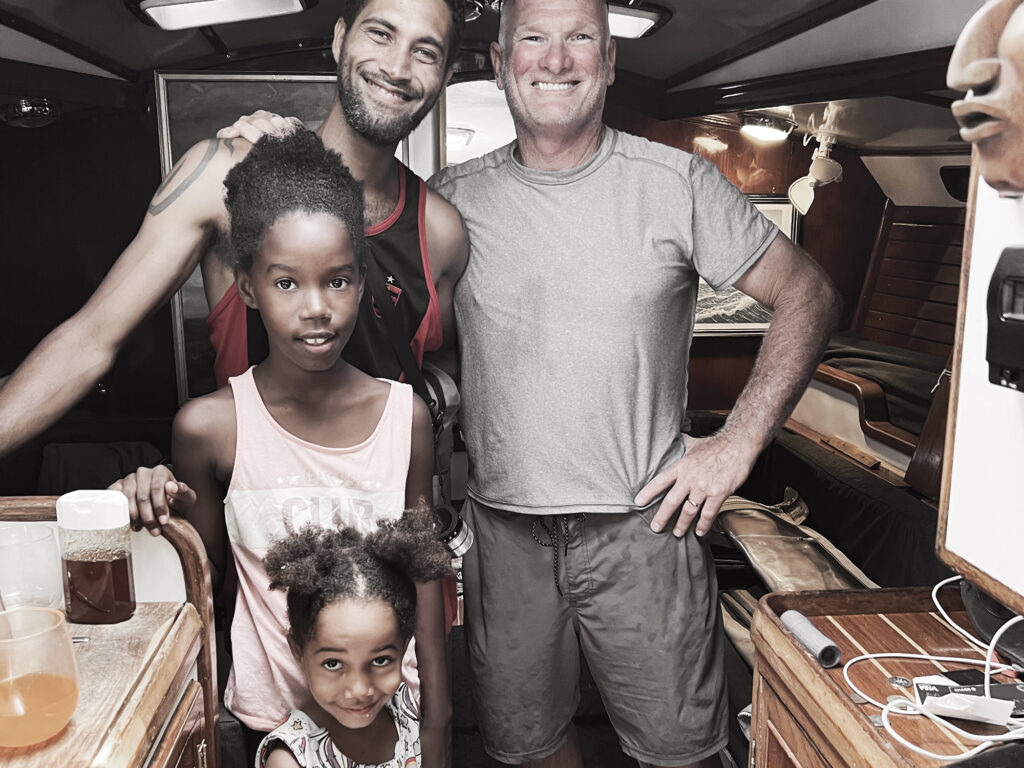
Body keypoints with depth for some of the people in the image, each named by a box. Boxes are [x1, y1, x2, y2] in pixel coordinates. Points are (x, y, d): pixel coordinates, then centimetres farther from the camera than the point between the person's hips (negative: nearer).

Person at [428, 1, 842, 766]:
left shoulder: (679, 184, -3)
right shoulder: (453, 199, 1)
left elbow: (808, 294, 1)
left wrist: (738, 444, -7)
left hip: (643, 524, -1)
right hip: (503, 529, 2)